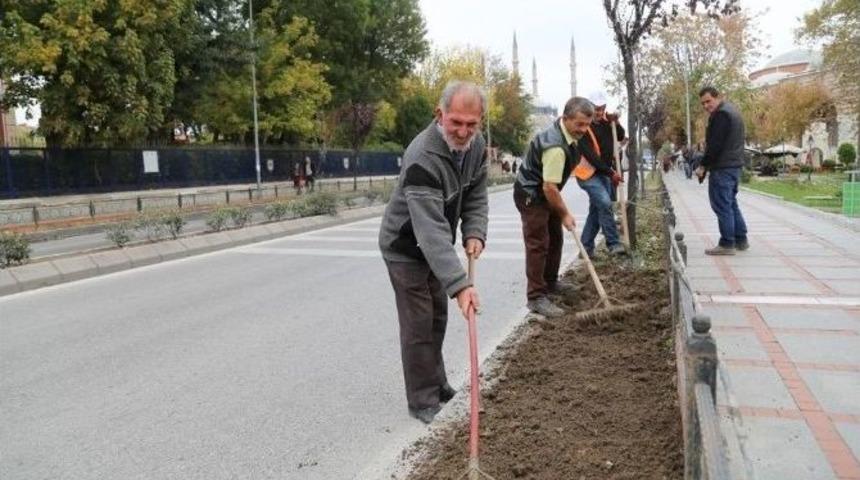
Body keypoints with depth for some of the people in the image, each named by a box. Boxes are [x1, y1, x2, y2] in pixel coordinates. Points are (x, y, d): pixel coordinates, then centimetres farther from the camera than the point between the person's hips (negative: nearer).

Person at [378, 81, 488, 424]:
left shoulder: (476, 146, -9)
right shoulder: (422, 159, -36)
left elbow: (475, 196, 4)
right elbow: (431, 229, -42)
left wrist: (474, 233, -15)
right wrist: (460, 284, -48)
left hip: (434, 247, 8)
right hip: (406, 247, -8)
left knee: (438, 316, 18)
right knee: (419, 324, -3)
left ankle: (436, 386, 36)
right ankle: (423, 402, 12)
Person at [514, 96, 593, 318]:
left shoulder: (564, 129, -1)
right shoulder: (556, 147, -33)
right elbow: (549, 187, -31)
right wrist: (565, 214, -20)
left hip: (543, 192, 10)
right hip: (530, 195, -10)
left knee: (555, 238, 18)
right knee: (538, 244, -11)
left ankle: (550, 282, 34)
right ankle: (536, 297, -8)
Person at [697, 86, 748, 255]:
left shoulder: (721, 115, -15)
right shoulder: (731, 110, 18)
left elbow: (715, 145, -20)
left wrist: (703, 166, -14)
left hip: (722, 167, -11)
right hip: (735, 165, 11)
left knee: (722, 205, -7)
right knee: (731, 203, 17)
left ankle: (727, 244, -5)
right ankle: (741, 239, 22)